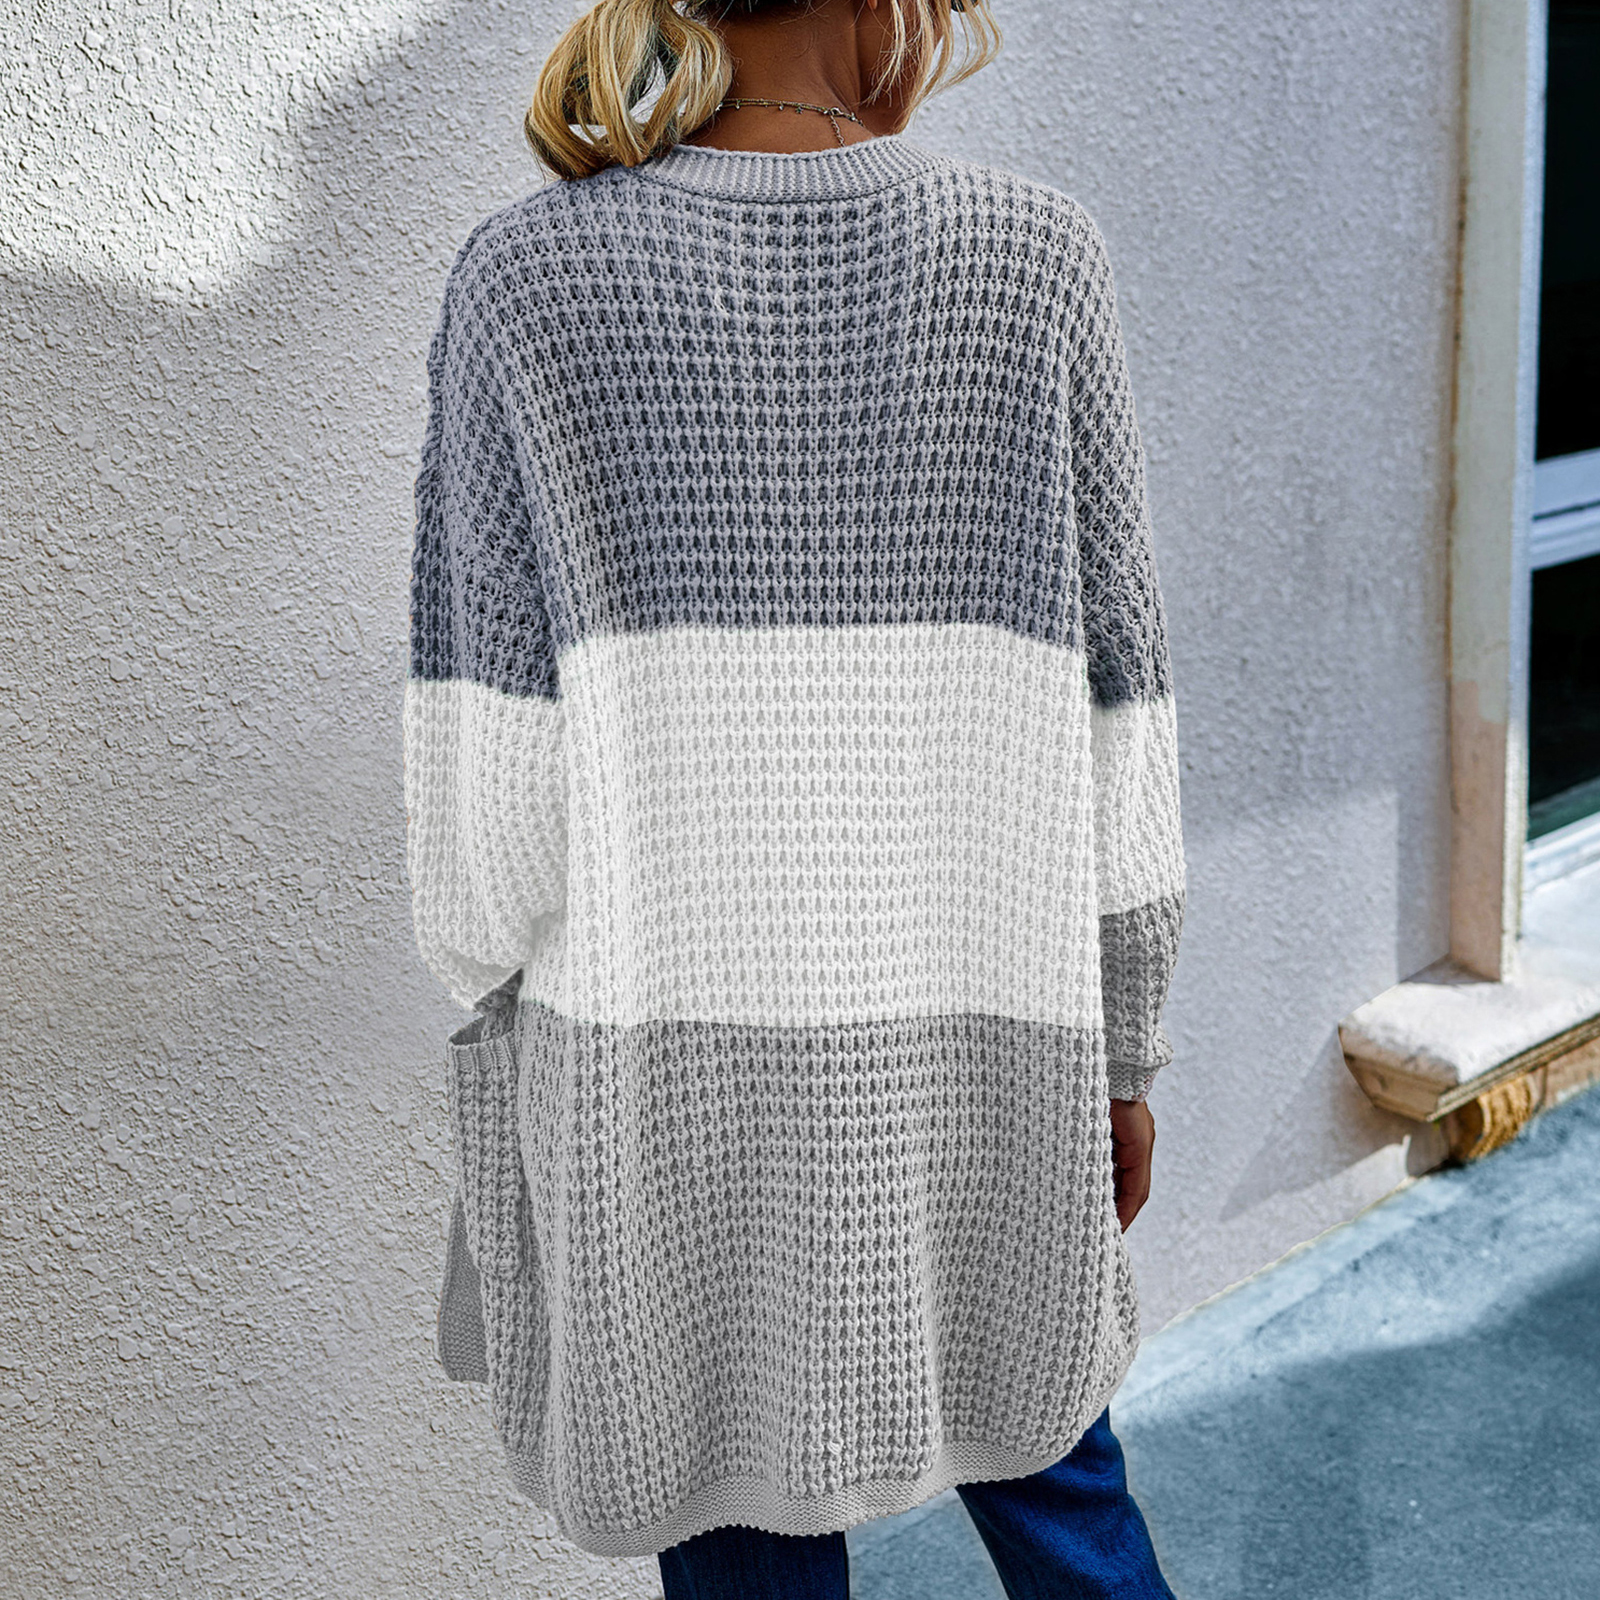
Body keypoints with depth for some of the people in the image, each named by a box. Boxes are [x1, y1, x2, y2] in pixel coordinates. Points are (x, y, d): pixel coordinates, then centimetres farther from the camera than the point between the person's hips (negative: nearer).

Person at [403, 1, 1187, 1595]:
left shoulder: (531, 276, -8)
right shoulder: (1033, 255, -6)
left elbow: (497, 759, -9)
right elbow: (1108, 718, -3)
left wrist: (499, 1060, 3)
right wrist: (1123, 1047, 8)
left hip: (667, 1068, 0)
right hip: (982, 1047, 1)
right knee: (1045, 1457, 26)